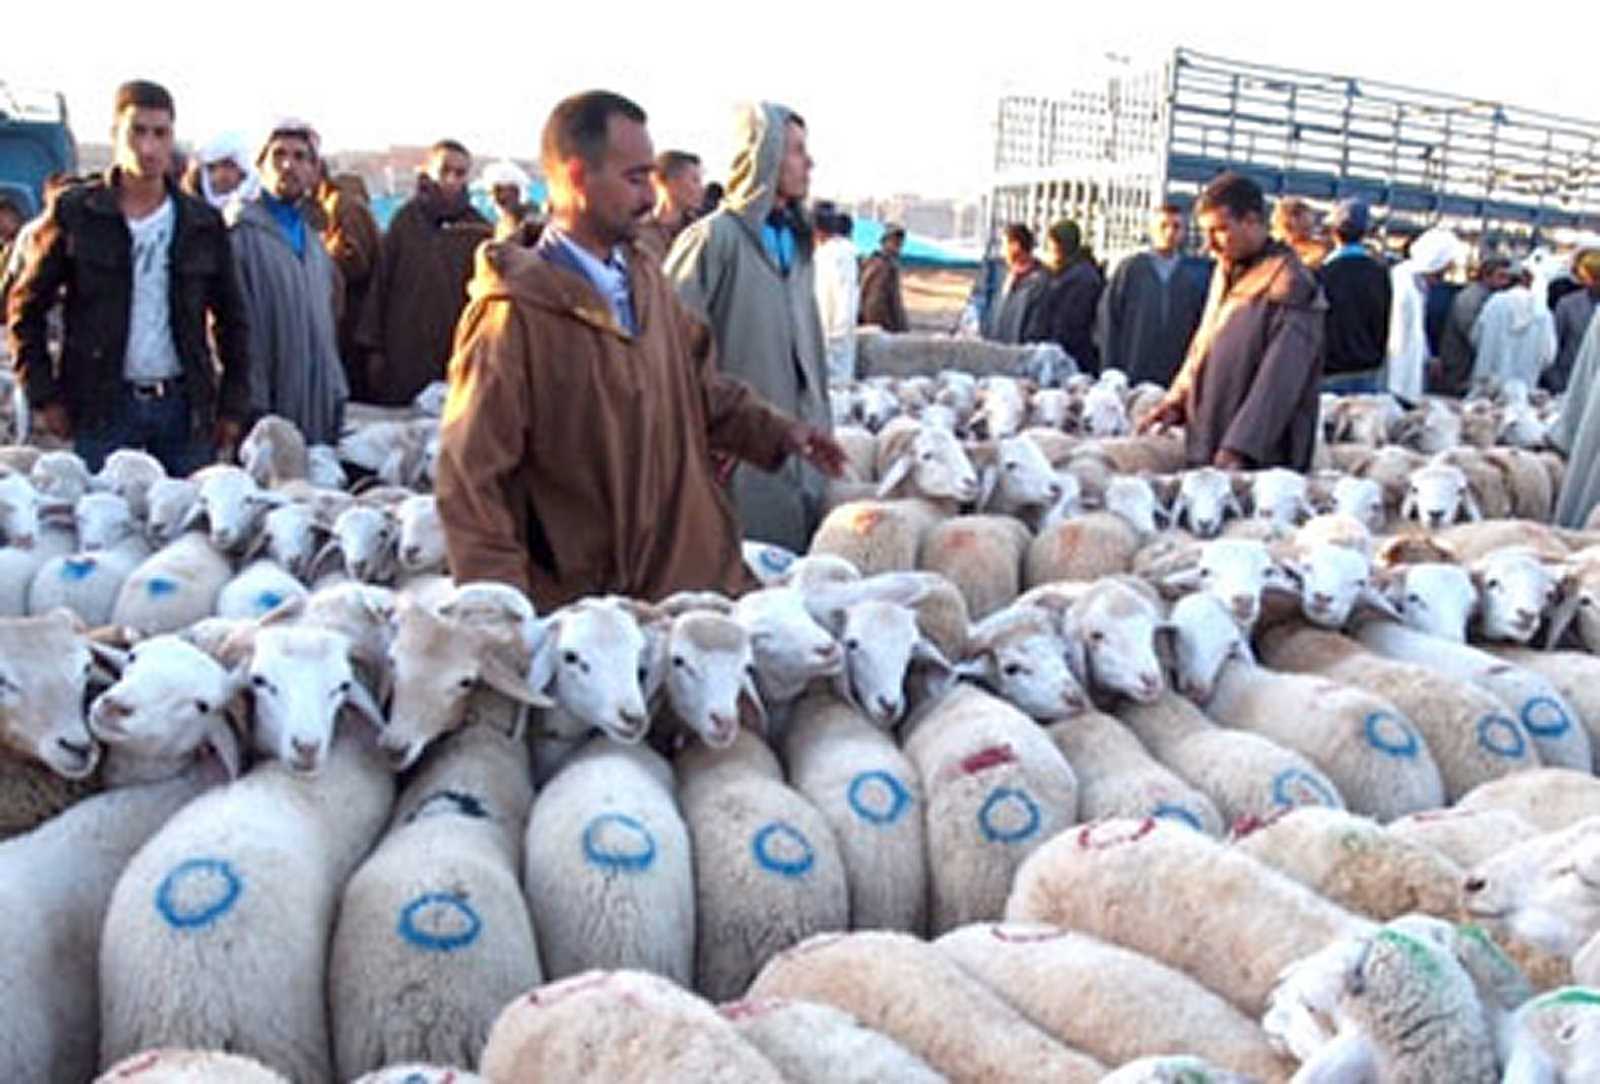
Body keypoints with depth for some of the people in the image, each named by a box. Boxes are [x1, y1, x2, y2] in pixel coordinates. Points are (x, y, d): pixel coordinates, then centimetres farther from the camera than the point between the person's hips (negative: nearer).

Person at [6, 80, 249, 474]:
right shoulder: (73, 212, 2)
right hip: (101, 408, -1)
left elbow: (230, 319, 13)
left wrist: (232, 406, 7)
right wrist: (44, 396, -2)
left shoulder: (203, 223, 7)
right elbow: (25, 308, 6)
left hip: (183, 407, 2)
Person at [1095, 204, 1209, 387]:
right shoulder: (1129, 269, 3)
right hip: (1132, 377, -1)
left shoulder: (1196, 273, 7)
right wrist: (1110, 372, -3)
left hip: (1176, 379, 1)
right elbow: (1108, 321, 3)